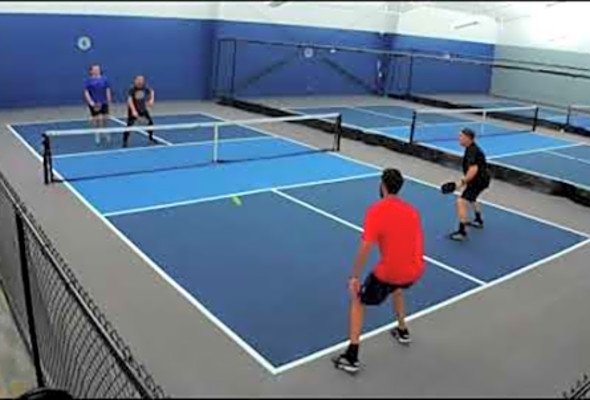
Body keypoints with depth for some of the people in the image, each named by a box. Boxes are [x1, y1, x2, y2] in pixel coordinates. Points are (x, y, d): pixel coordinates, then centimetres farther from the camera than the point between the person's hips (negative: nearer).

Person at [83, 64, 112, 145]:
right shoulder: (89, 80, -4)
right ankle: (97, 135, 16)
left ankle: (105, 133, 24)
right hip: (94, 103, -2)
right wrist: (91, 102, -16)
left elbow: (107, 90, 7)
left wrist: (109, 100, 3)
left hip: (104, 102, 2)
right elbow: (86, 92, -5)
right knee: (95, 119, 4)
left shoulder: (104, 79, 3)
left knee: (104, 118, 5)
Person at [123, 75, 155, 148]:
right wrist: (134, 111, -42)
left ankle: (151, 137, 26)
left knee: (150, 121, 4)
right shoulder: (132, 88, -24)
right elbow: (130, 100, -32)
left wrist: (151, 99, -6)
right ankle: (125, 141, -4)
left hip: (143, 108, 5)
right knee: (130, 125, -11)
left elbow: (152, 91, 10)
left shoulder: (145, 87, -11)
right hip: (133, 109, -5)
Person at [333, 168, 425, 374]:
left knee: (357, 302, 14)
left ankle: (351, 357, 9)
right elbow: (416, 243, 14)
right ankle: (403, 331, 53)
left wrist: (354, 277, -11)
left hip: (389, 272, -6)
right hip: (415, 270, 6)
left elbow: (365, 248, -18)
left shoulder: (376, 211, -12)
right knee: (396, 288, 40)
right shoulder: (412, 210, 6)